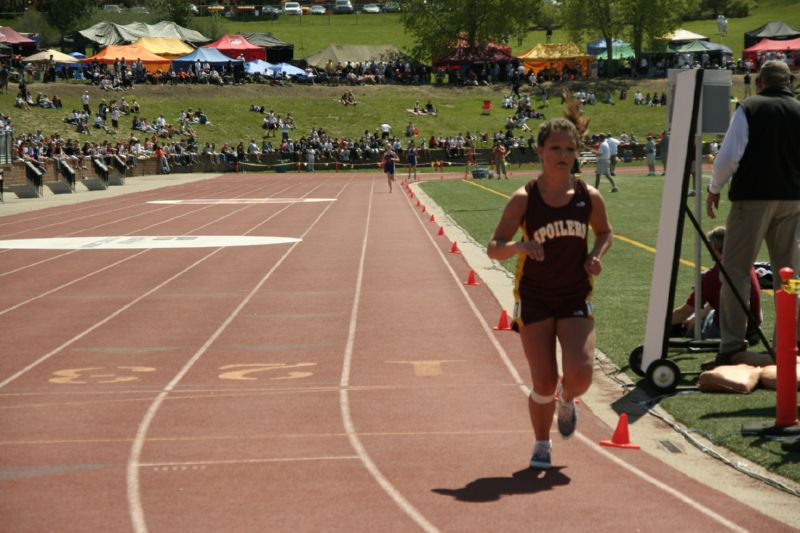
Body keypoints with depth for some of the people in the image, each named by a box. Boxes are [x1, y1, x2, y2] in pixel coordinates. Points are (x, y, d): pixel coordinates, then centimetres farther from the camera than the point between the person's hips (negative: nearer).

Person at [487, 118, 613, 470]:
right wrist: (517, 246, -30)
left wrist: (597, 254, -4)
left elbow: (604, 232, 18)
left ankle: (566, 401, 22)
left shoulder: (589, 197, -2)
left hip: (576, 298, 1)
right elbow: (493, 248, -8)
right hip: (534, 298, -1)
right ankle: (542, 446, 26)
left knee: (580, 376, -16)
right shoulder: (524, 199, -9)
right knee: (544, 384, -1)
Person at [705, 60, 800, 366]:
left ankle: (732, 344, -3)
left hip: (751, 197, -4)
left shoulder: (748, 109, -6)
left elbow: (729, 156, -11)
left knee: (735, 270, 1)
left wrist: (714, 188, 2)